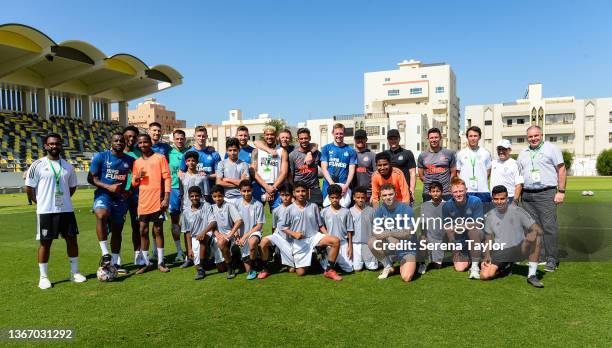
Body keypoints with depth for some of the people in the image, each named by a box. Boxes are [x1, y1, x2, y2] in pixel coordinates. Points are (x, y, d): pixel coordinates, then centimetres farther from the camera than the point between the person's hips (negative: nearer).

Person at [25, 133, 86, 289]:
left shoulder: (67, 166, 9)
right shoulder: (37, 165, -3)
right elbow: (29, 188, 0)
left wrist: (62, 200, 10)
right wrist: (42, 202, 0)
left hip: (66, 210, 4)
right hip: (46, 211, -4)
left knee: (72, 239, 6)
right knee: (45, 242, 3)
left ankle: (74, 272, 18)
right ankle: (43, 277, 15)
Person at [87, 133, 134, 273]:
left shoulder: (129, 160, 6)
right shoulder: (100, 157, -4)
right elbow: (91, 178, -5)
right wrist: (109, 187, -18)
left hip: (121, 198, 4)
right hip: (103, 195, -4)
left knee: (117, 230, 9)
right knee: (101, 215, -34)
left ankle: (115, 262, 21)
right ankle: (105, 253, -27)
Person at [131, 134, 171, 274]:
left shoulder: (160, 158, 1)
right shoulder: (137, 162, 13)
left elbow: (167, 178, -5)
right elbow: (134, 183, 17)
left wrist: (166, 198, -12)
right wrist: (137, 177, -6)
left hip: (157, 201, -4)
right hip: (143, 202, 4)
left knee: (158, 230, 2)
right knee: (143, 231, 5)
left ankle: (161, 262, 10)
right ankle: (147, 263, 14)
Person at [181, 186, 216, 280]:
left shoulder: (206, 206, -2)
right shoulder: (186, 212, 5)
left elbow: (213, 223, -13)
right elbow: (187, 232, 3)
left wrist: (203, 232, -31)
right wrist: (189, 248, -6)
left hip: (207, 235, -2)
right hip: (194, 238, 2)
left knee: (202, 238, -35)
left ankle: (201, 267, -26)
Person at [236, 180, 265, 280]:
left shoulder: (258, 205, -9)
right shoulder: (237, 205, 0)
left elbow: (259, 225, -8)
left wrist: (245, 236, -13)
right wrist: (237, 236, -9)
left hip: (254, 232, -4)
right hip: (242, 235, 4)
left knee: (252, 242, -37)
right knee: (245, 256, 4)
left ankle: (253, 264, -12)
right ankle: (250, 271, 40)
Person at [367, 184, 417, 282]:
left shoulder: (406, 209, -13)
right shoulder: (380, 209, -3)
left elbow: (408, 233, -18)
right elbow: (376, 232, -12)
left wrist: (389, 233, -30)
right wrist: (391, 239, -31)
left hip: (407, 248, -4)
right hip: (389, 246, 4)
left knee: (406, 278, -23)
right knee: (371, 242, -25)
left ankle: (403, 264, 15)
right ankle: (388, 266, 1)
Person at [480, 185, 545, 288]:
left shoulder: (517, 211, -6)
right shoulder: (490, 216, 3)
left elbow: (538, 230, -10)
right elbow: (489, 239, 11)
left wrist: (533, 235, -34)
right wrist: (487, 256, -4)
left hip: (519, 248, -1)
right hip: (500, 252, 2)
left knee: (535, 235, -31)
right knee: (484, 275, -21)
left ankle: (532, 275, -22)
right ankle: (506, 267, 14)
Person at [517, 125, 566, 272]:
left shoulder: (551, 148, 3)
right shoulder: (523, 153, 18)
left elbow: (561, 170, -1)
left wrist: (561, 191, -8)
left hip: (546, 194, -5)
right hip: (527, 196, 5)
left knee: (549, 227, -7)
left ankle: (551, 260, -1)